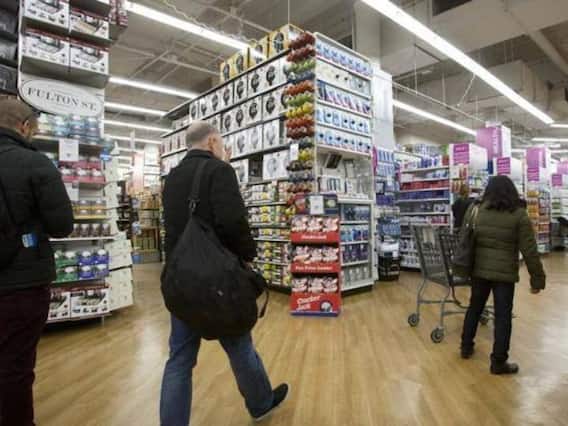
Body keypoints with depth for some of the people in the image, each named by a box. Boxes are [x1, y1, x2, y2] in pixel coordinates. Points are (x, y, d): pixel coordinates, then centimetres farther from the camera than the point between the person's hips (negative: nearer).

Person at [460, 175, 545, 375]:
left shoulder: (476, 209, 2)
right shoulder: (519, 214, -7)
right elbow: (529, 250, -7)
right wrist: (537, 278, -1)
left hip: (479, 269, 3)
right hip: (504, 272, -3)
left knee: (475, 307, 18)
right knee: (503, 315, 6)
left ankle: (466, 347, 30)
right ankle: (498, 362, 14)